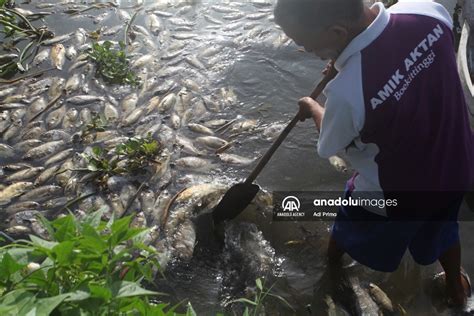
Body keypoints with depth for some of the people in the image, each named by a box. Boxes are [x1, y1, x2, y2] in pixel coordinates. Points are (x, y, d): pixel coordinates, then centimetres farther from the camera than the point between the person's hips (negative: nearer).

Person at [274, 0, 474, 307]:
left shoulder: (346, 92, -39)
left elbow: (329, 147, -13)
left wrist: (314, 108, 8)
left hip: (392, 195, -4)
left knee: (351, 224, 30)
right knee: (443, 228, 35)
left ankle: (332, 263, 63)